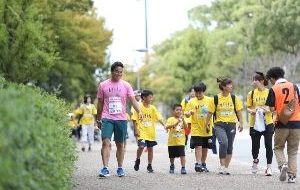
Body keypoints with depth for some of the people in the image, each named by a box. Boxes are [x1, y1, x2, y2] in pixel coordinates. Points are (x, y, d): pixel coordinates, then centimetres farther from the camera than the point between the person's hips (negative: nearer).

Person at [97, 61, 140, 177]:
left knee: (120, 144, 8)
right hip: (107, 118, -1)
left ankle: (120, 168, 17)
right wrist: (98, 120, 12)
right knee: (106, 142, -15)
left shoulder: (126, 85, 5)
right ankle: (105, 168, -18)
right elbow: (100, 103, 10)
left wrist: (140, 112, -18)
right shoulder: (103, 85, 4)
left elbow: (133, 100, -2)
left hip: (121, 119, 1)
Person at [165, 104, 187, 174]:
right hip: (172, 141, 0)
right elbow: (166, 127, -19)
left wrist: (183, 120, -25)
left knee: (182, 155, -12)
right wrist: (176, 123, -29)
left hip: (181, 141, 0)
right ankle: (172, 166, 34)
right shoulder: (170, 119, -3)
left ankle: (183, 168, -11)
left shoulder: (182, 119, 4)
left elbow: (186, 127, -10)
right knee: (172, 156, 12)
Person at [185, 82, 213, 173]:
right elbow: (186, 114, -2)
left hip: (207, 129, 3)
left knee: (205, 147, 11)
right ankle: (198, 164, -15)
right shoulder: (191, 102, -2)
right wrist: (190, 113, -23)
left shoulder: (209, 100, 2)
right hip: (196, 129, -3)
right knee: (198, 146, -12)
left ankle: (203, 164, 23)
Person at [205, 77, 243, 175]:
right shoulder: (215, 99, -2)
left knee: (229, 146, 5)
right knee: (223, 143, -23)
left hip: (231, 124, 3)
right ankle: (222, 166, -15)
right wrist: (207, 124, 6)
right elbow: (210, 112, 5)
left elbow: (239, 111, 7)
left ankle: (226, 168, 16)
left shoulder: (234, 98, 3)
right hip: (219, 124, -3)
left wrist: (241, 123, -2)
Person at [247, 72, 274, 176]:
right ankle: (255, 161, 38)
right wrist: (251, 111, -11)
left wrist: (268, 110, -16)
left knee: (268, 145, -8)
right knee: (255, 145, 9)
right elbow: (248, 107, 10)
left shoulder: (269, 92, -1)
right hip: (254, 123, 2)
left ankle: (269, 167, -1)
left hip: (267, 123, -2)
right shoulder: (251, 93, 4)